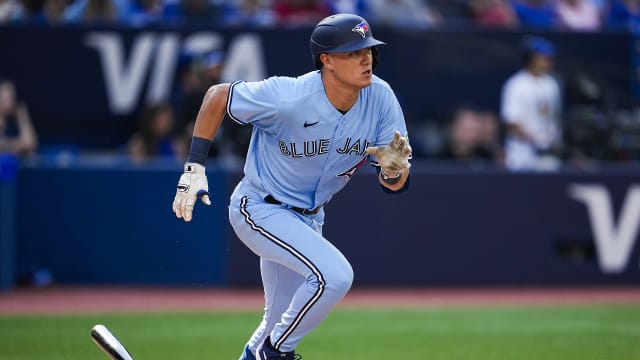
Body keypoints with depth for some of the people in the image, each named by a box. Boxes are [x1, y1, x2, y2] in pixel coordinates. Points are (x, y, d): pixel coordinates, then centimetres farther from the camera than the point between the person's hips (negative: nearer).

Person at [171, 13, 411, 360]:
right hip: (260, 210, -7)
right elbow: (218, 96, -14)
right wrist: (194, 167, -15)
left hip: (308, 218, 7)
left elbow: (394, 186, -11)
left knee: (282, 324, 17)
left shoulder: (380, 98, -15)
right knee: (335, 275, -26)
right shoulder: (287, 97, -28)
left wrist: (394, 168, -35)